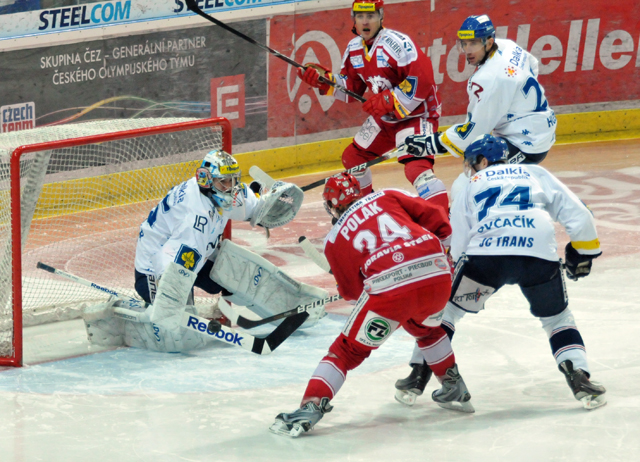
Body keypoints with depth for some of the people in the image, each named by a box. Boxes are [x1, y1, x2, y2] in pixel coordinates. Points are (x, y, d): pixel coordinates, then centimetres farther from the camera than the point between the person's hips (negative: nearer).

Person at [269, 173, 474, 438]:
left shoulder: (334, 240, 18)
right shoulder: (387, 197, 22)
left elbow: (352, 291, 20)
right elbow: (435, 217, 16)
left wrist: (347, 291, 42)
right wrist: (442, 244, 31)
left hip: (390, 287, -3)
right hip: (438, 276, 3)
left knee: (349, 349, 10)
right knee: (426, 328, 36)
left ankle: (310, 408, -2)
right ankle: (455, 391, 42)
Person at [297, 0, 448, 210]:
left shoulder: (396, 42, -23)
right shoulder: (354, 49, 4)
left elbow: (422, 79, -29)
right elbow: (350, 89, 12)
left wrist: (388, 100, -27)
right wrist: (324, 80, -4)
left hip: (416, 113, -9)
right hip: (384, 118, 9)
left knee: (416, 167, -28)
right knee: (353, 157, 18)